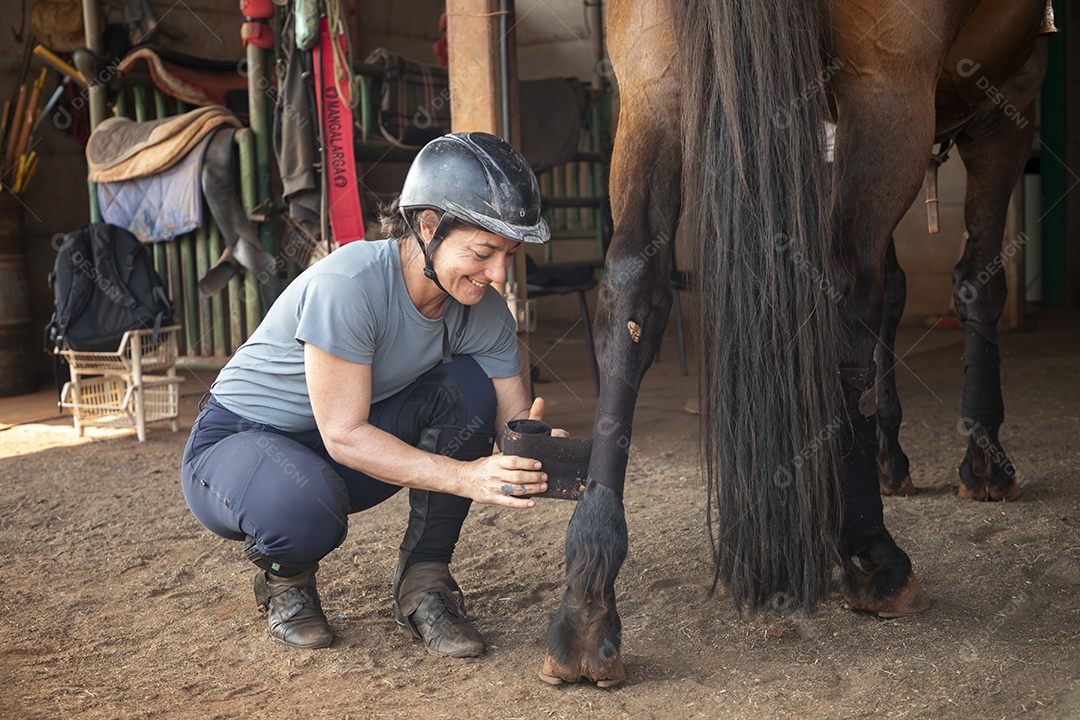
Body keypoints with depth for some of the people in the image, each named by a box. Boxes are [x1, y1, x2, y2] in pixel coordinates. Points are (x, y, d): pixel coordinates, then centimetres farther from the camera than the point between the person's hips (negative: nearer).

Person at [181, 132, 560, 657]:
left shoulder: (482, 309, -12)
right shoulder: (348, 284, -32)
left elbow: (515, 412, -7)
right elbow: (345, 436, -31)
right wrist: (465, 477, -41)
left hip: (339, 461, 6)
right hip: (236, 443, -5)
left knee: (467, 387, -18)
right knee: (304, 506, -40)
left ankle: (423, 584, -5)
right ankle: (285, 579, 1)